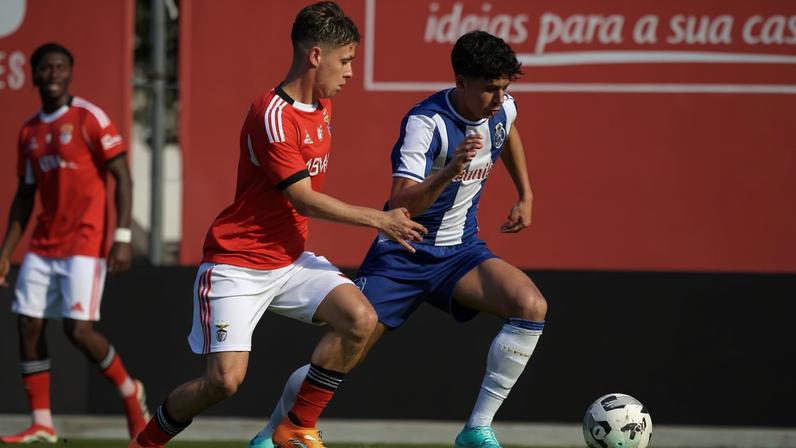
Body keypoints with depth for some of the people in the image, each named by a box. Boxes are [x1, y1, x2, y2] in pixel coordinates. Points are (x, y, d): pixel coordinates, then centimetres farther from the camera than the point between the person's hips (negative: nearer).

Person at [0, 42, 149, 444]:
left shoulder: (89, 118, -7)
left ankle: (129, 391, 12)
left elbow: (122, 177, -9)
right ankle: (42, 425, 5)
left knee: (79, 330, -13)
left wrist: (122, 237, -18)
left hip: (84, 243, -6)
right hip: (43, 245, 6)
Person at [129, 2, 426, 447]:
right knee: (225, 378, -17)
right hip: (237, 263, -8)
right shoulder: (272, 116, -21)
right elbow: (303, 199, -21)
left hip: (291, 258, 8)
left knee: (361, 319, -15)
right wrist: (378, 219, -16)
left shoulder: (323, 105, 7)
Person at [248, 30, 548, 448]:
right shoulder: (426, 121, -25)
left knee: (532, 307, -23)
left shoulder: (503, 109, -5)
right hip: (404, 253, -5)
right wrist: (451, 170, -50)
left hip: (461, 250, 5)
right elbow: (401, 202, -36)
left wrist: (525, 196, 23)